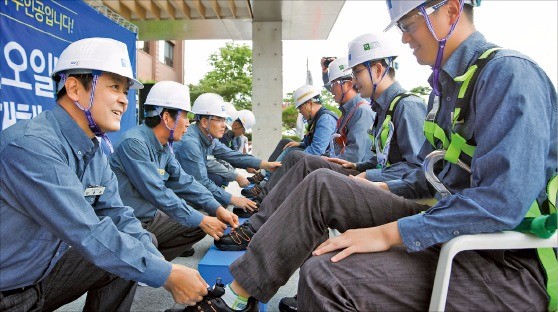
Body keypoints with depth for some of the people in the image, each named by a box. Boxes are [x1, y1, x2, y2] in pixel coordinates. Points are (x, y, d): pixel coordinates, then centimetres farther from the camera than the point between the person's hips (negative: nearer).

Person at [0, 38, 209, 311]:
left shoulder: (95, 152, 0)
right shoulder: (31, 145, -27)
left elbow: (120, 217, -1)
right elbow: (87, 235, -30)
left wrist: (169, 272, -12)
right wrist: (167, 275, -24)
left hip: (46, 270, 7)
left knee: (134, 253, 1)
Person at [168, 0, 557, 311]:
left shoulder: (509, 74, -17)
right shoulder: (449, 83, 13)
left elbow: (503, 201, -27)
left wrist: (386, 234, -26)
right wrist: (378, 189, 14)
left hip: (503, 259, -8)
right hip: (452, 218, 9)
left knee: (328, 275, -29)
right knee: (323, 186, -2)